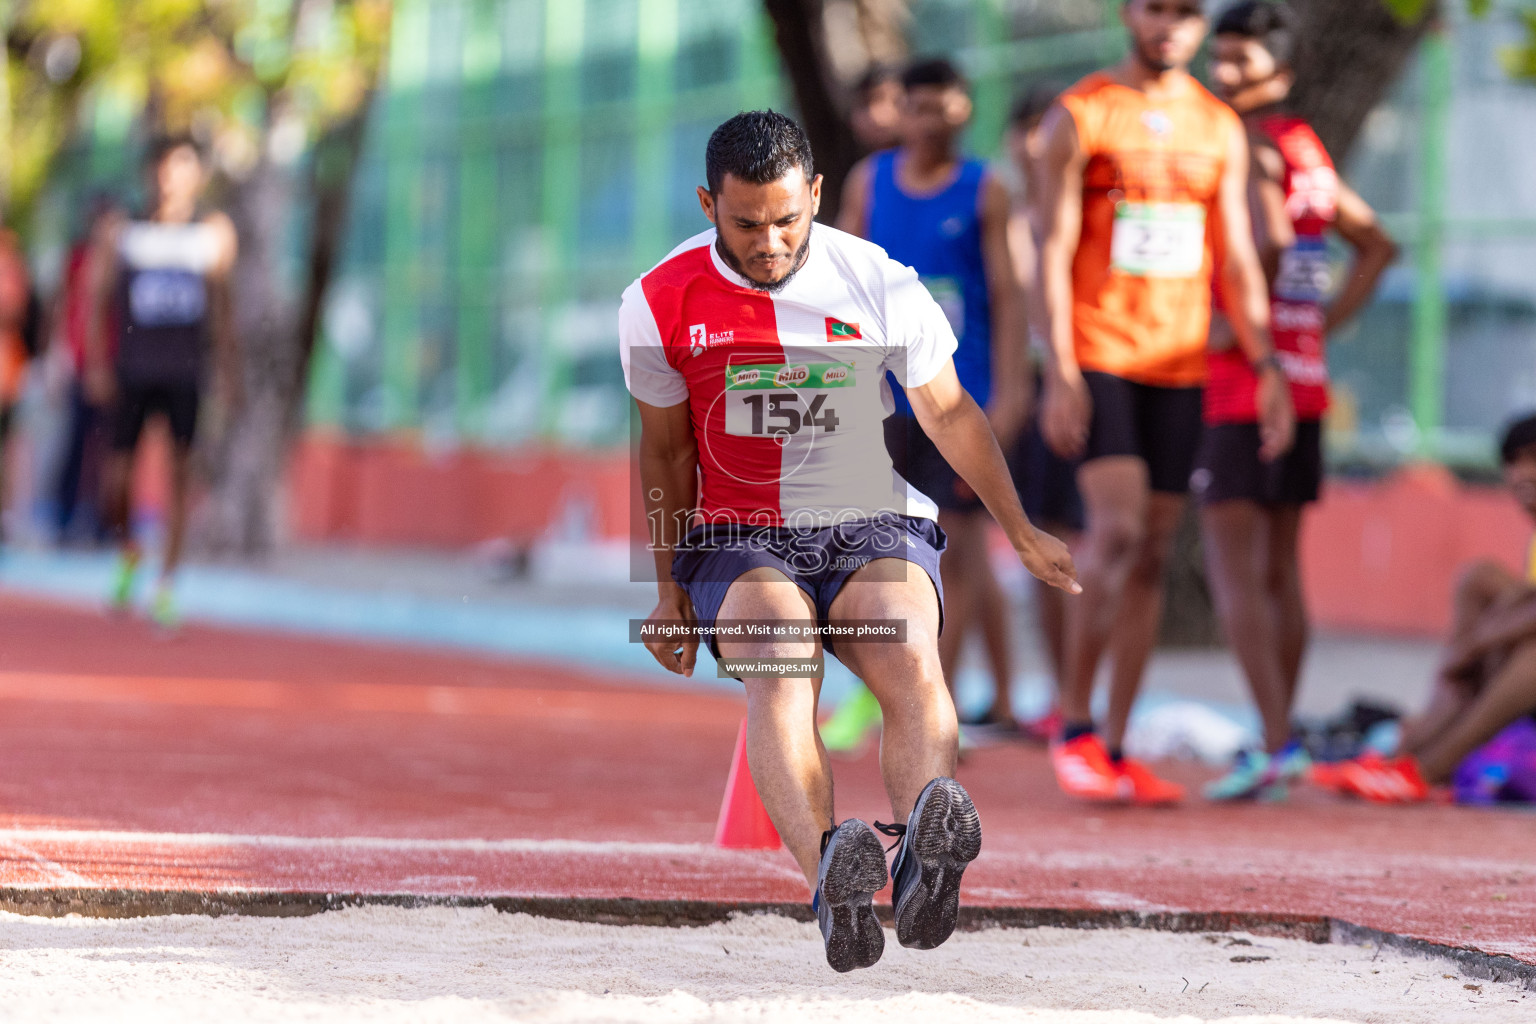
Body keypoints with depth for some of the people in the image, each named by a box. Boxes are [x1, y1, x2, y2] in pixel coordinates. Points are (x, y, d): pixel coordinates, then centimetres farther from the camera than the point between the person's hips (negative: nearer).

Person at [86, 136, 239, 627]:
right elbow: (96, 299, 4)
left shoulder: (215, 233, 5)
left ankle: (166, 586, 1)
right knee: (116, 475, -2)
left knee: (180, 471, -8)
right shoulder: (119, 231, 1)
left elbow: (221, 304, 13)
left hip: (186, 372, 0)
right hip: (131, 370, 0)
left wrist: (228, 366, 11)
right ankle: (127, 553, 29)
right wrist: (96, 361, -5)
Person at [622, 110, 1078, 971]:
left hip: (873, 525, 1)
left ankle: (923, 863, -57)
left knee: (912, 662, -32)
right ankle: (831, 880, -57)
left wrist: (1022, 533, 14)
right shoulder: (661, 305, -4)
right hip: (739, 539, -1)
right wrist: (671, 590, 11)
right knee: (780, 672, -34)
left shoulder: (879, 284, -4)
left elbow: (949, 412, 10)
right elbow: (666, 451, 9)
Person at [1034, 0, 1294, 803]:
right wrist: (1059, 372, -14)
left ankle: (1115, 749, 8)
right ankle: (1073, 722, -6)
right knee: (1117, 526, -18)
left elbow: (1236, 259, 13)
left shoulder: (1220, 129, 12)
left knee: (1153, 554, 4)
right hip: (1098, 355, -5)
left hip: (1180, 367, 5)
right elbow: (1054, 249, -6)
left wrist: (1266, 365, 2)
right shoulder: (1079, 116, -2)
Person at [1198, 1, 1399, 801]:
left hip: (1246, 381, -9)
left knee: (1234, 570, -9)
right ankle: (1280, 742, 20)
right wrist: (1328, 319, 16)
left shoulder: (1250, 147, -11)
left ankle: (1275, 745, -16)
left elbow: (1271, 238, -30)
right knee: (1278, 569, 15)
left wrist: (1234, 321, -19)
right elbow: (1377, 246, 24)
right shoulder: (1308, 152, 15)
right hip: (1305, 378, 9)